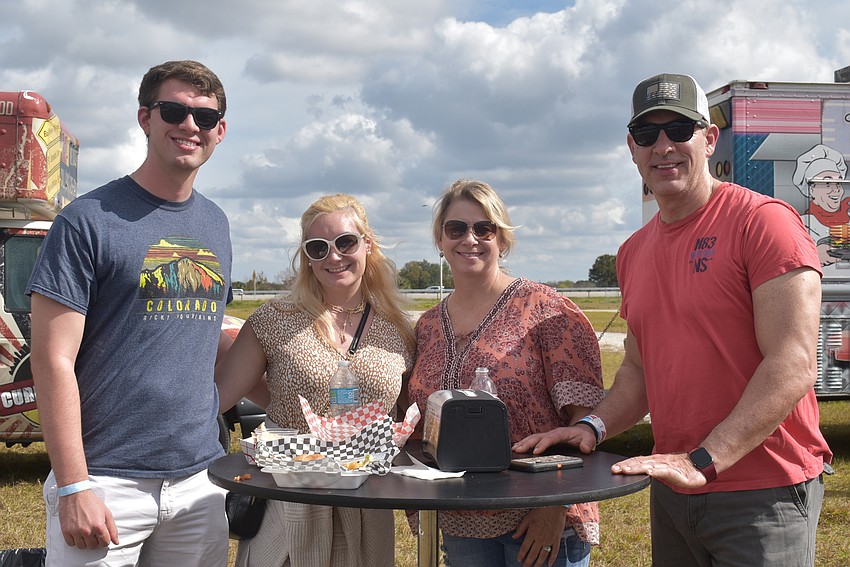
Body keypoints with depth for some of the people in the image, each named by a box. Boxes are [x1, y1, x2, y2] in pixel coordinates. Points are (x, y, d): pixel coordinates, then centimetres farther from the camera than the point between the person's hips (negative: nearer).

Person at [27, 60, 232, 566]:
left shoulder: (216, 224, 11)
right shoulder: (90, 220, -7)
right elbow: (54, 360, -11)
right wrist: (73, 486, -15)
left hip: (199, 480, 5)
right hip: (108, 482, -5)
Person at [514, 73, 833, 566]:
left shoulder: (763, 221, -12)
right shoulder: (634, 253, 11)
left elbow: (794, 366, -19)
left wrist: (702, 461, -24)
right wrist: (594, 427, 0)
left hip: (763, 493, -6)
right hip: (672, 491, 7)